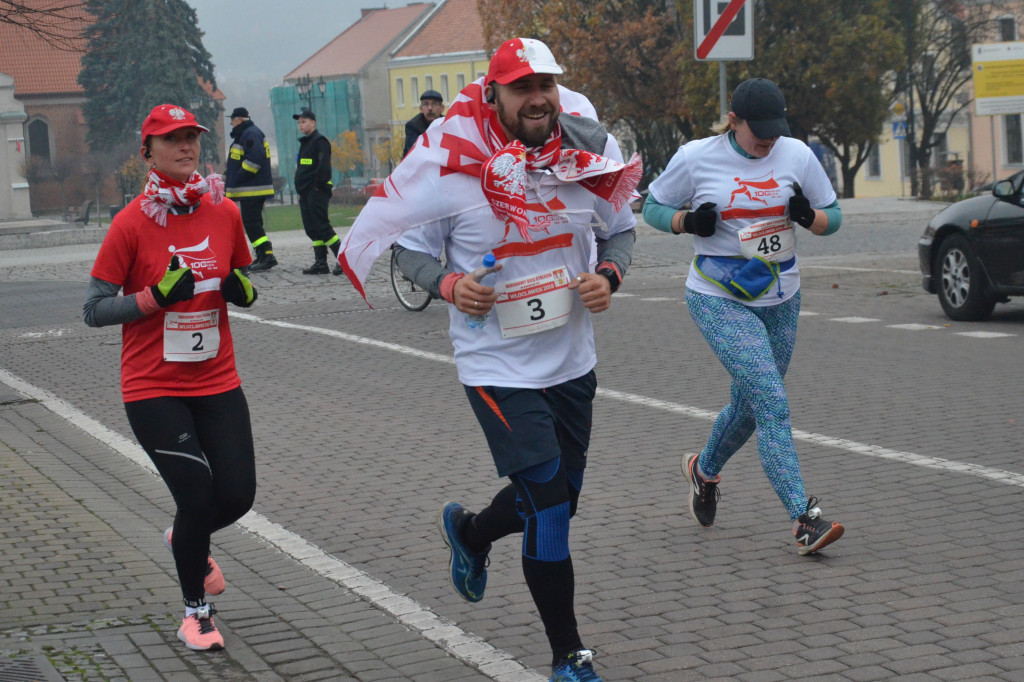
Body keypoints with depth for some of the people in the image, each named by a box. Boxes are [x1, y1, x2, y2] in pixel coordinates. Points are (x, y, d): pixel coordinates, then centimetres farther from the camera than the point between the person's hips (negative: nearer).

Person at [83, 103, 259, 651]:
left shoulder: (224, 212, 2)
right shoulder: (131, 223, -10)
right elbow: (94, 310, -8)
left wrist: (242, 289, -6)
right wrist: (157, 296, -20)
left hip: (217, 382, 4)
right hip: (153, 387, -4)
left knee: (237, 495, 0)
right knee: (197, 497, -8)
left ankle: (187, 540, 37)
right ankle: (195, 610, 17)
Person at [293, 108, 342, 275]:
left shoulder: (320, 141, -9)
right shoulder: (305, 143, 21)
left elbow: (324, 165, -19)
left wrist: (318, 185, -18)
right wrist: (301, 189, 17)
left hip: (317, 192, -10)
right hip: (306, 193, 10)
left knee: (322, 227, -13)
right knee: (311, 229, 7)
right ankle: (320, 263, 8)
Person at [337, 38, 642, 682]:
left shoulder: (589, 156, -5)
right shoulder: (450, 167, -15)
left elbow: (621, 229, 10)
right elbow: (410, 244, -2)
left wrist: (609, 276, -10)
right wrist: (449, 285, -21)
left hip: (572, 362, 5)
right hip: (498, 368, -5)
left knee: (557, 498, 18)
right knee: (548, 505, -9)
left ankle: (468, 532, 51)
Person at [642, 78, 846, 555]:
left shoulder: (797, 155, 0)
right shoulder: (696, 157, -8)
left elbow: (832, 217, 8)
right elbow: (652, 207, 4)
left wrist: (808, 216, -15)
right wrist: (688, 221, -16)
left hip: (781, 301, 5)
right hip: (719, 301, -5)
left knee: (749, 405, 15)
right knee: (772, 403, -17)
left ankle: (704, 469, 46)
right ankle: (804, 519, -20)